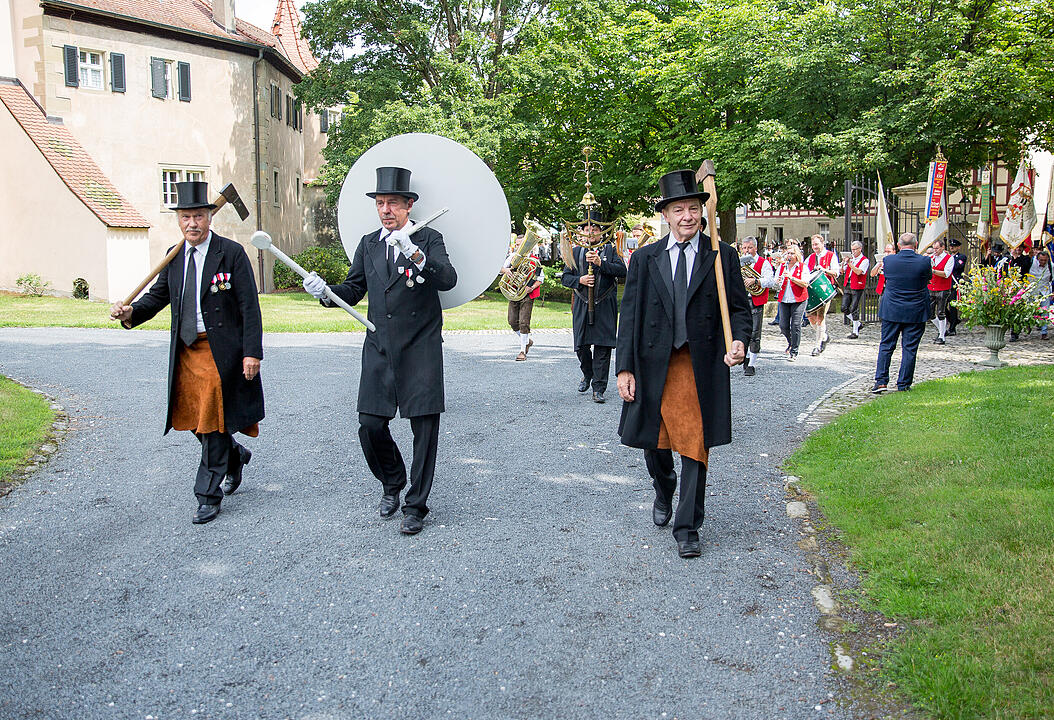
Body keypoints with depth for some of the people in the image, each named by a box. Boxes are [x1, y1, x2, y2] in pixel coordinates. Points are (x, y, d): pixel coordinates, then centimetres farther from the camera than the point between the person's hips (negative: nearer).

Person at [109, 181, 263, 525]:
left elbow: (249, 307, -10)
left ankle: (208, 496, 10)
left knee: (211, 422, -2)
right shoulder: (174, 257, 10)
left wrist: (252, 352, -16)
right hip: (185, 351, 6)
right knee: (193, 419, 14)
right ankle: (235, 455, 40)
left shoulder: (232, 253, -7)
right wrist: (130, 313, -10)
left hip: (220, 352, -6)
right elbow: (157, 295, 11)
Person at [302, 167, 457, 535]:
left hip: (421, 349, -3)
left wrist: (415, 254, -33)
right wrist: (326, 292, -6)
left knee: (425, 427, -1)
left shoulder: (429, 239, -1)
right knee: (371, 425, 1)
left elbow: (448, 280, -18)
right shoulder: (368, 244, 13)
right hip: (380, 349, 4)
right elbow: (353, 290, 15)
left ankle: (415, 505, 14)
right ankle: (392, 483, 30)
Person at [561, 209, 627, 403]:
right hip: (582, 306, 2)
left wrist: (600, 263, -19)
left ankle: (599, 388, 2)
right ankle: (587, 375, 33)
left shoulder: (610, 250, 6)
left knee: (603, 347, -4)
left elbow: (622, 271, -8)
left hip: (605, 307, -2)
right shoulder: (575, 252, 13)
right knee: (581, 346, 5)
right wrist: (580, 280, -10)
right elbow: (565, 277, 10)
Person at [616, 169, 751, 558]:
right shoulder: (645, 258, 4)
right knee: (654, 442, 13)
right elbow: (630, 315, 3)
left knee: (695, 446, 1)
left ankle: (687, 527, 15)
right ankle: (664, 495, 44)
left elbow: (739, 306, 6)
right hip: (654, 365, 2)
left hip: (701, 367, -1)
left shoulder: (722, 255, 3)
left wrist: (739, 340, -15)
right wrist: (625, 368, -3)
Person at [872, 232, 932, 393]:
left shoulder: (888, 260, -7)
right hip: (916, 312, -1)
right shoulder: (924, 261, -10)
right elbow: (929, 277, 9)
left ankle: (881, 381, 4)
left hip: (891, 311, 1)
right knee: (910, 348, 6)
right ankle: (903, 384, 9)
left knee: (886, 346, 9)